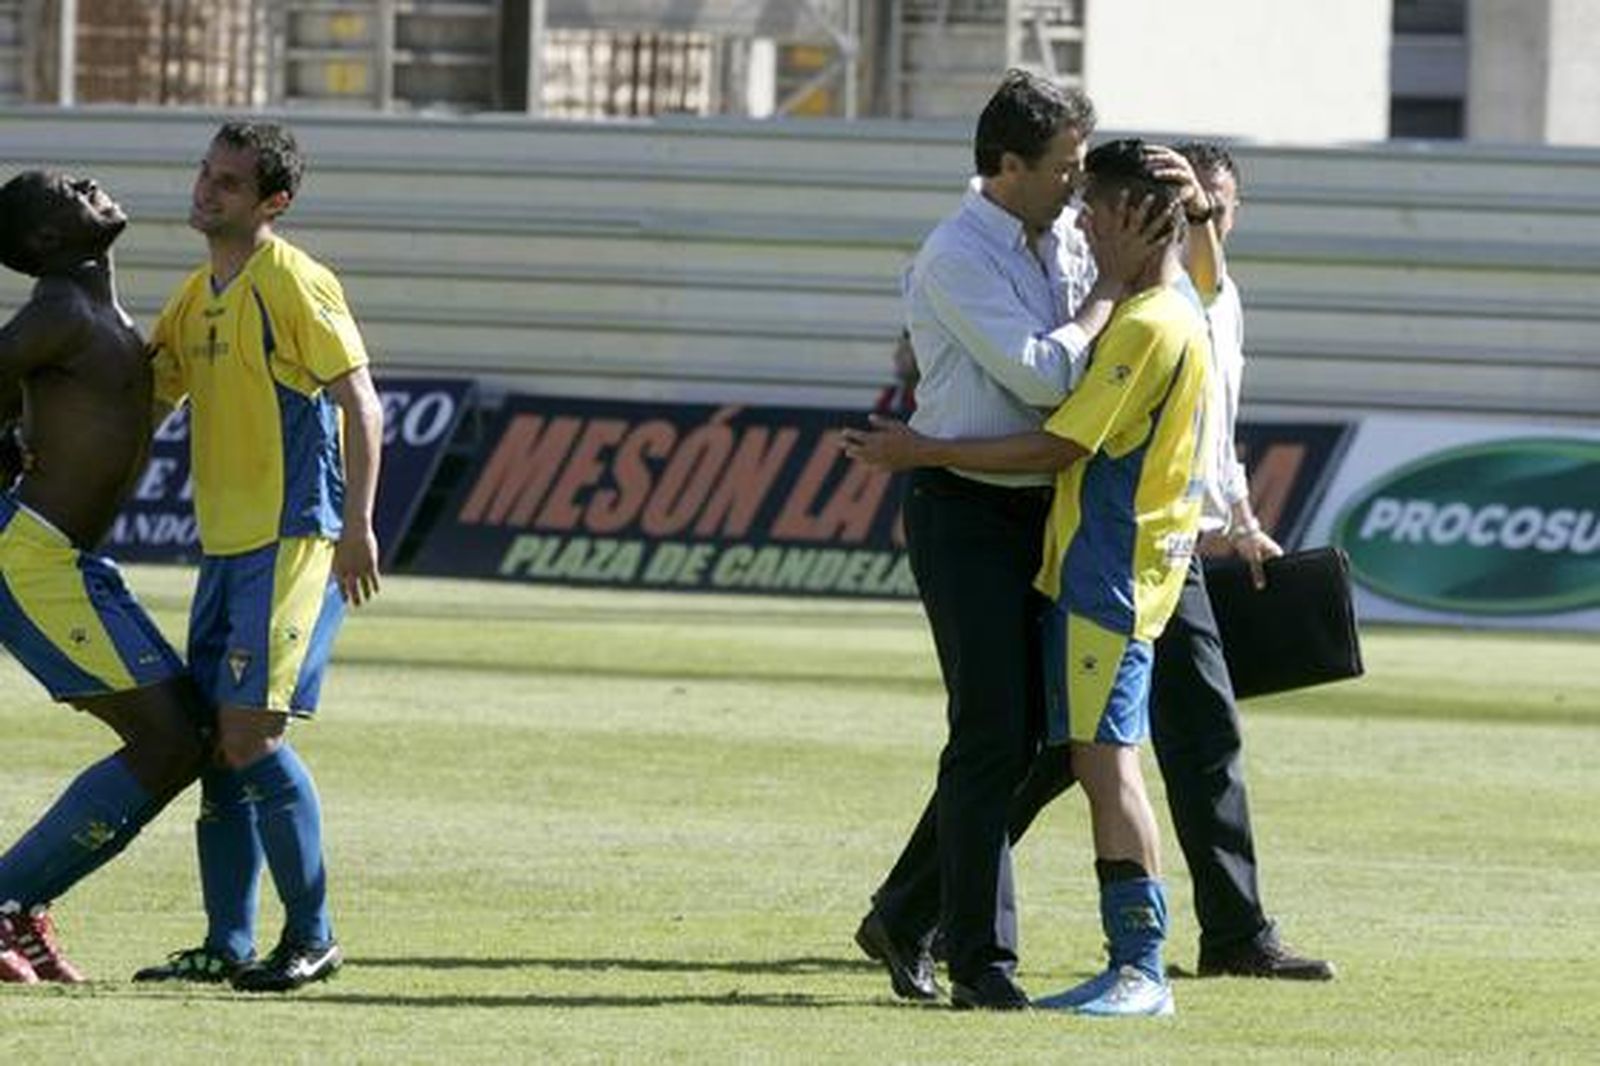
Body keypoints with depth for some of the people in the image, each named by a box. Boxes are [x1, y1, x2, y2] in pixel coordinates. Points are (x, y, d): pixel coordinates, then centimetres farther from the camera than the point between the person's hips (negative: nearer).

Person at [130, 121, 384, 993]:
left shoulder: (292, 283, -10)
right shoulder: (198, 296, 16)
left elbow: (360, 404, -14)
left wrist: (357, 524, -21)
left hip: (293, 544, -9)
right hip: (228, 549, 9)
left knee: (251, 734, -13)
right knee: (219, 745, 7)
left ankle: (311, 936, -5)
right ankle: (227, 945, 11)